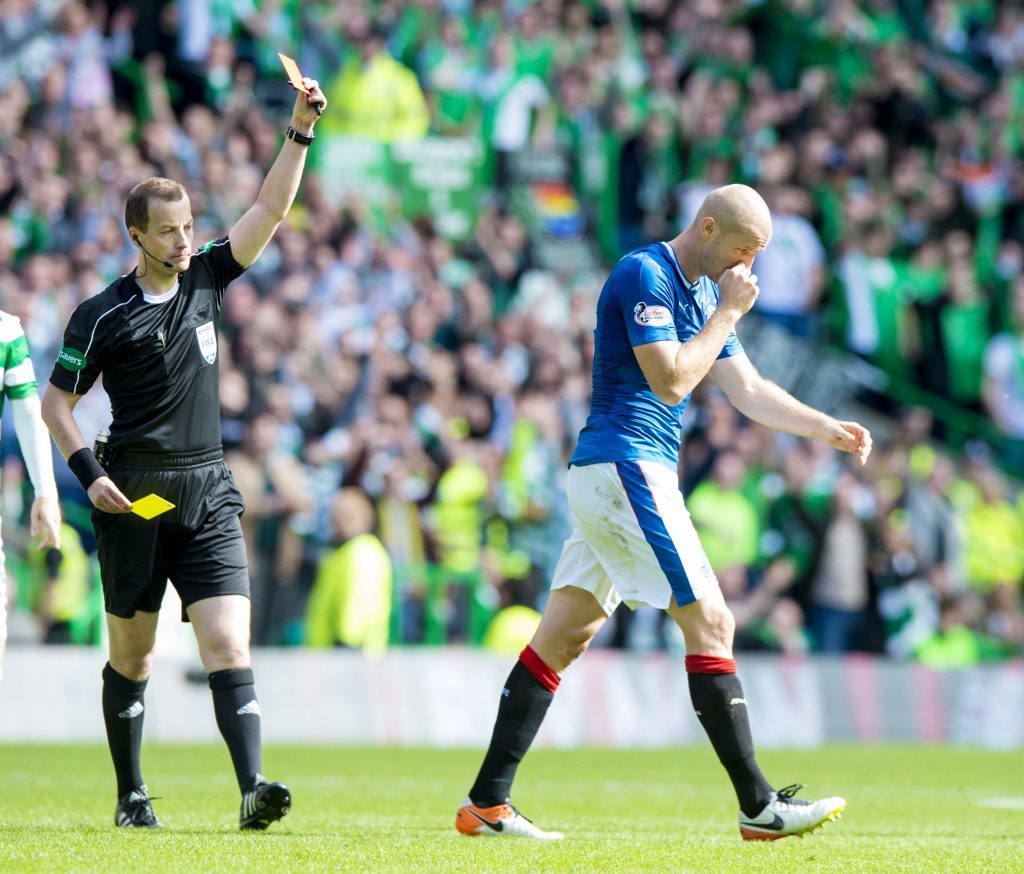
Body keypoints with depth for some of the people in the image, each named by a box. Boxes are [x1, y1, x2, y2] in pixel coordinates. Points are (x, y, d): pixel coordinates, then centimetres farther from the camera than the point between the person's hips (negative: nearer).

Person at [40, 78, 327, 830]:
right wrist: (89, 473, -9)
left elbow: (272, 210, 4)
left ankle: (253, 789, -23)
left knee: (229, 642, -11)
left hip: (208, 493, 2)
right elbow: (55, 403, 4)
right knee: (131, 654, 7)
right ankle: (131, 797, 20)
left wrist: (301, 131, -6)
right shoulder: (102, 316, -2)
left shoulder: (205, 280, 8)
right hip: (134, 497, -2)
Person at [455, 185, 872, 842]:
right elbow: (671, 380, -19)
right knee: (710, 623, -10)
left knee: (564, 636, 7)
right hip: (625, 466, -10)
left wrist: (827, 429, 14)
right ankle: (759, 807, -10)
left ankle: (488, 803, 6)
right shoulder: (643, 276, -12)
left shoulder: (702, 292, 18)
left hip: (612, 475, 10)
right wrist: (729, 312, -11)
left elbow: (748, 390, 23)